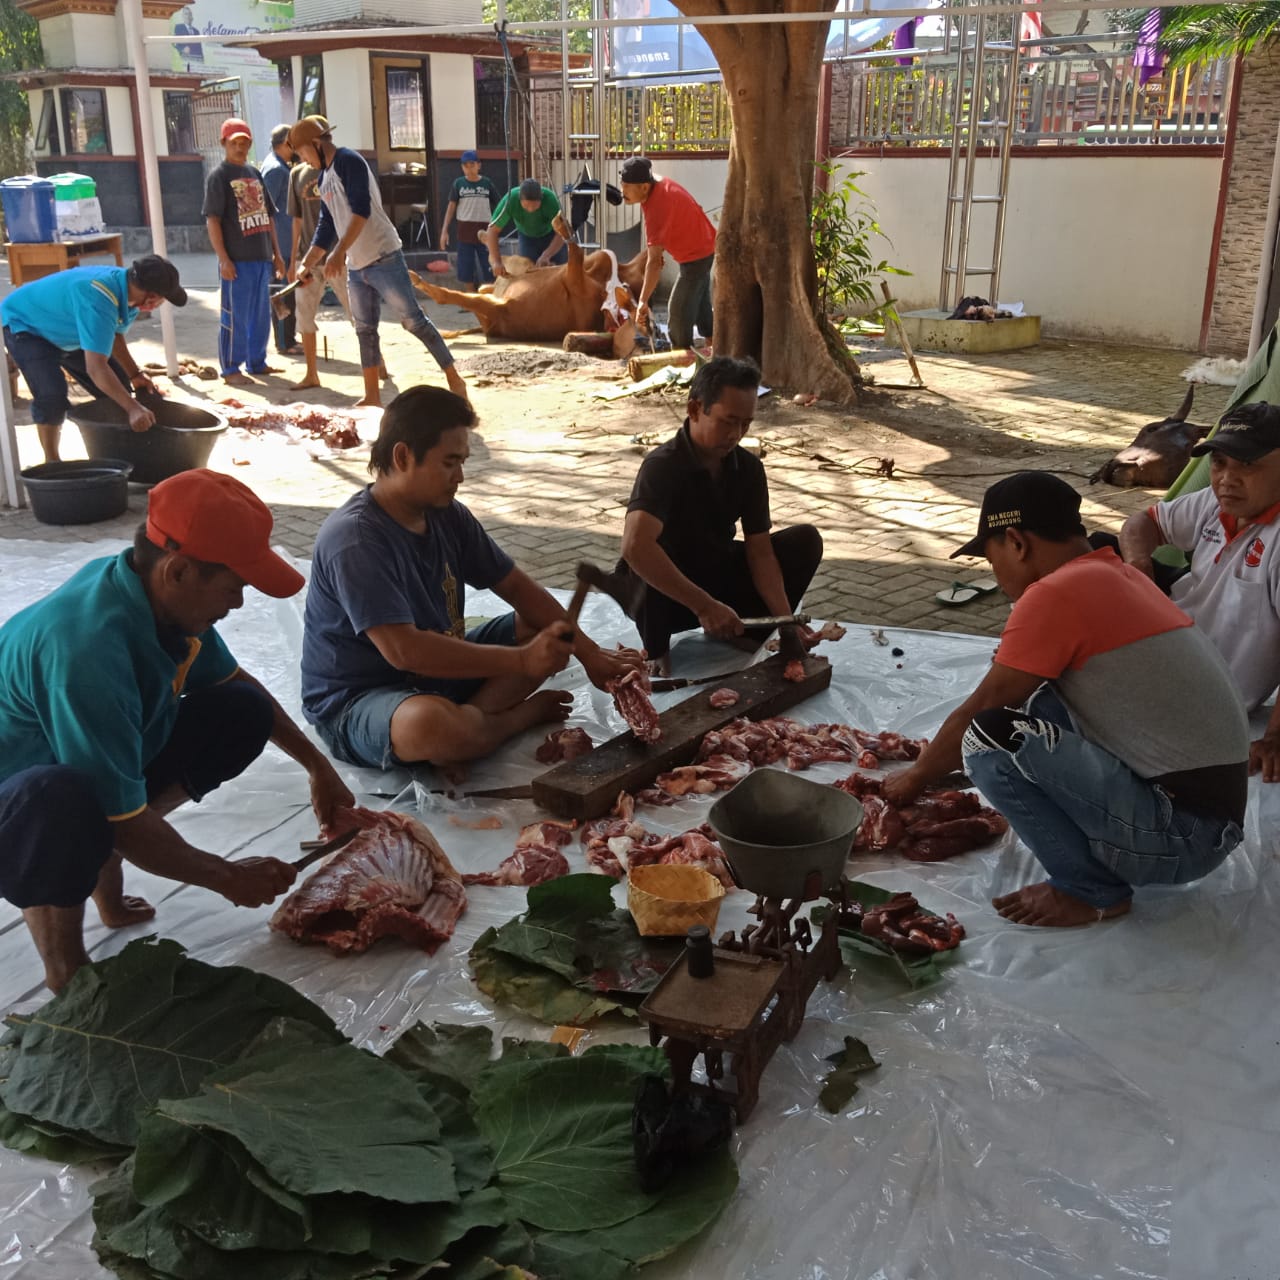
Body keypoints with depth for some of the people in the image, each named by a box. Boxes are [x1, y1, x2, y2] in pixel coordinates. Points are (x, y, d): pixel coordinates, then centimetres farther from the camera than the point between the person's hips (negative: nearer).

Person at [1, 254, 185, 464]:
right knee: (52, 394, -26)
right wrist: (133, 408, -50)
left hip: (65, 329, 9)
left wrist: (136, 375, -10)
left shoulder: (127, 287, -16)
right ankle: (52, 462, -8)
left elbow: (114, 336, 1)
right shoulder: (99, 300, -43)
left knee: (116, 388, 4)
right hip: (23, 324, -9)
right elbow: (95, 367, -46)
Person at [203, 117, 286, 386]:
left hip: (262, 258, 7)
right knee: (235, 316, -2)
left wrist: (276, 253, 17)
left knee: (261, 314, 13)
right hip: (237, 260, -7)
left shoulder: (255, 174, 15)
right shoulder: (219, 176, -5)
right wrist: (223, 259, -16)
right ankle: (230, 369, 6)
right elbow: (212, 220, -10)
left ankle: (257, 361, 25)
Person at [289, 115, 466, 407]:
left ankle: (454, 380, -3)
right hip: (356, 266, 9)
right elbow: (326, 227, 24)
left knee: (414, 320, -9)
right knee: (365, 331, 10)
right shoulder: (324, 178, 17)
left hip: (383, 259, -9)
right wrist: (306, 264, 21)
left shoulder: (349, 161, -10)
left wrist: (339, 252, -30)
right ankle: (372, 396, 17)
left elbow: (361, 209, -22)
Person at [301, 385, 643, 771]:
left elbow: (516, 586, 6)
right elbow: (402, 650, -33)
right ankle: (527, 713, -8)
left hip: (438, 670, 8)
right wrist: (521, 660, -31)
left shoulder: (447, 515, -1)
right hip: (356, 702, -8)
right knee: (431, 724, -41)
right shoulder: (354, 540, -25)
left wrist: (589, 654, -6)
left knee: (548, 630, 3)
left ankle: (462, 719, -16)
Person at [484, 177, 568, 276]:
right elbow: (492, 230, -31)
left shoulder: (550, 198, -37)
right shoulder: (510, 199, -35)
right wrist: (496, 261, -43)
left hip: (551, 234, -1)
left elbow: (561, 232, -34)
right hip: (527, 236, 1)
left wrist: (546, 256, -49)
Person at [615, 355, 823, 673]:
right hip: (665, 590, -5)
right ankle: (656, 652, -11)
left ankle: (746, 630, 1)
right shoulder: (663, 466, -27)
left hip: (718, 576, 6)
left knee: (805, 540, -9)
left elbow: (760, 551, -8)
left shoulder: (748, 467, -8)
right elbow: (635, 547, -44)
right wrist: (705, 607, -46)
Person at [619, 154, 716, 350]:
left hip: (696, 256, -10)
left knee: (678, 313, -7)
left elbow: (654, 261, -41)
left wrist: (643, 302, -43)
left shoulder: (657, 208, -36)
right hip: (704, 247, 10)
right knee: (701, 306, 23)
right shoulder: (657, 183, -8)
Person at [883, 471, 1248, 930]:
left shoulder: (1055, 594, -15)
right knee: (1031, 695, 15)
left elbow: (978, 711, -8)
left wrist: (915, 777, 11)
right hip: (1209, 810, 9)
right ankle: (1095, 870, 14)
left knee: (989, 736, -17)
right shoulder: (1119, 576, 13)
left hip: (1179, 833, -9)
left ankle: (1092, 890, -2)